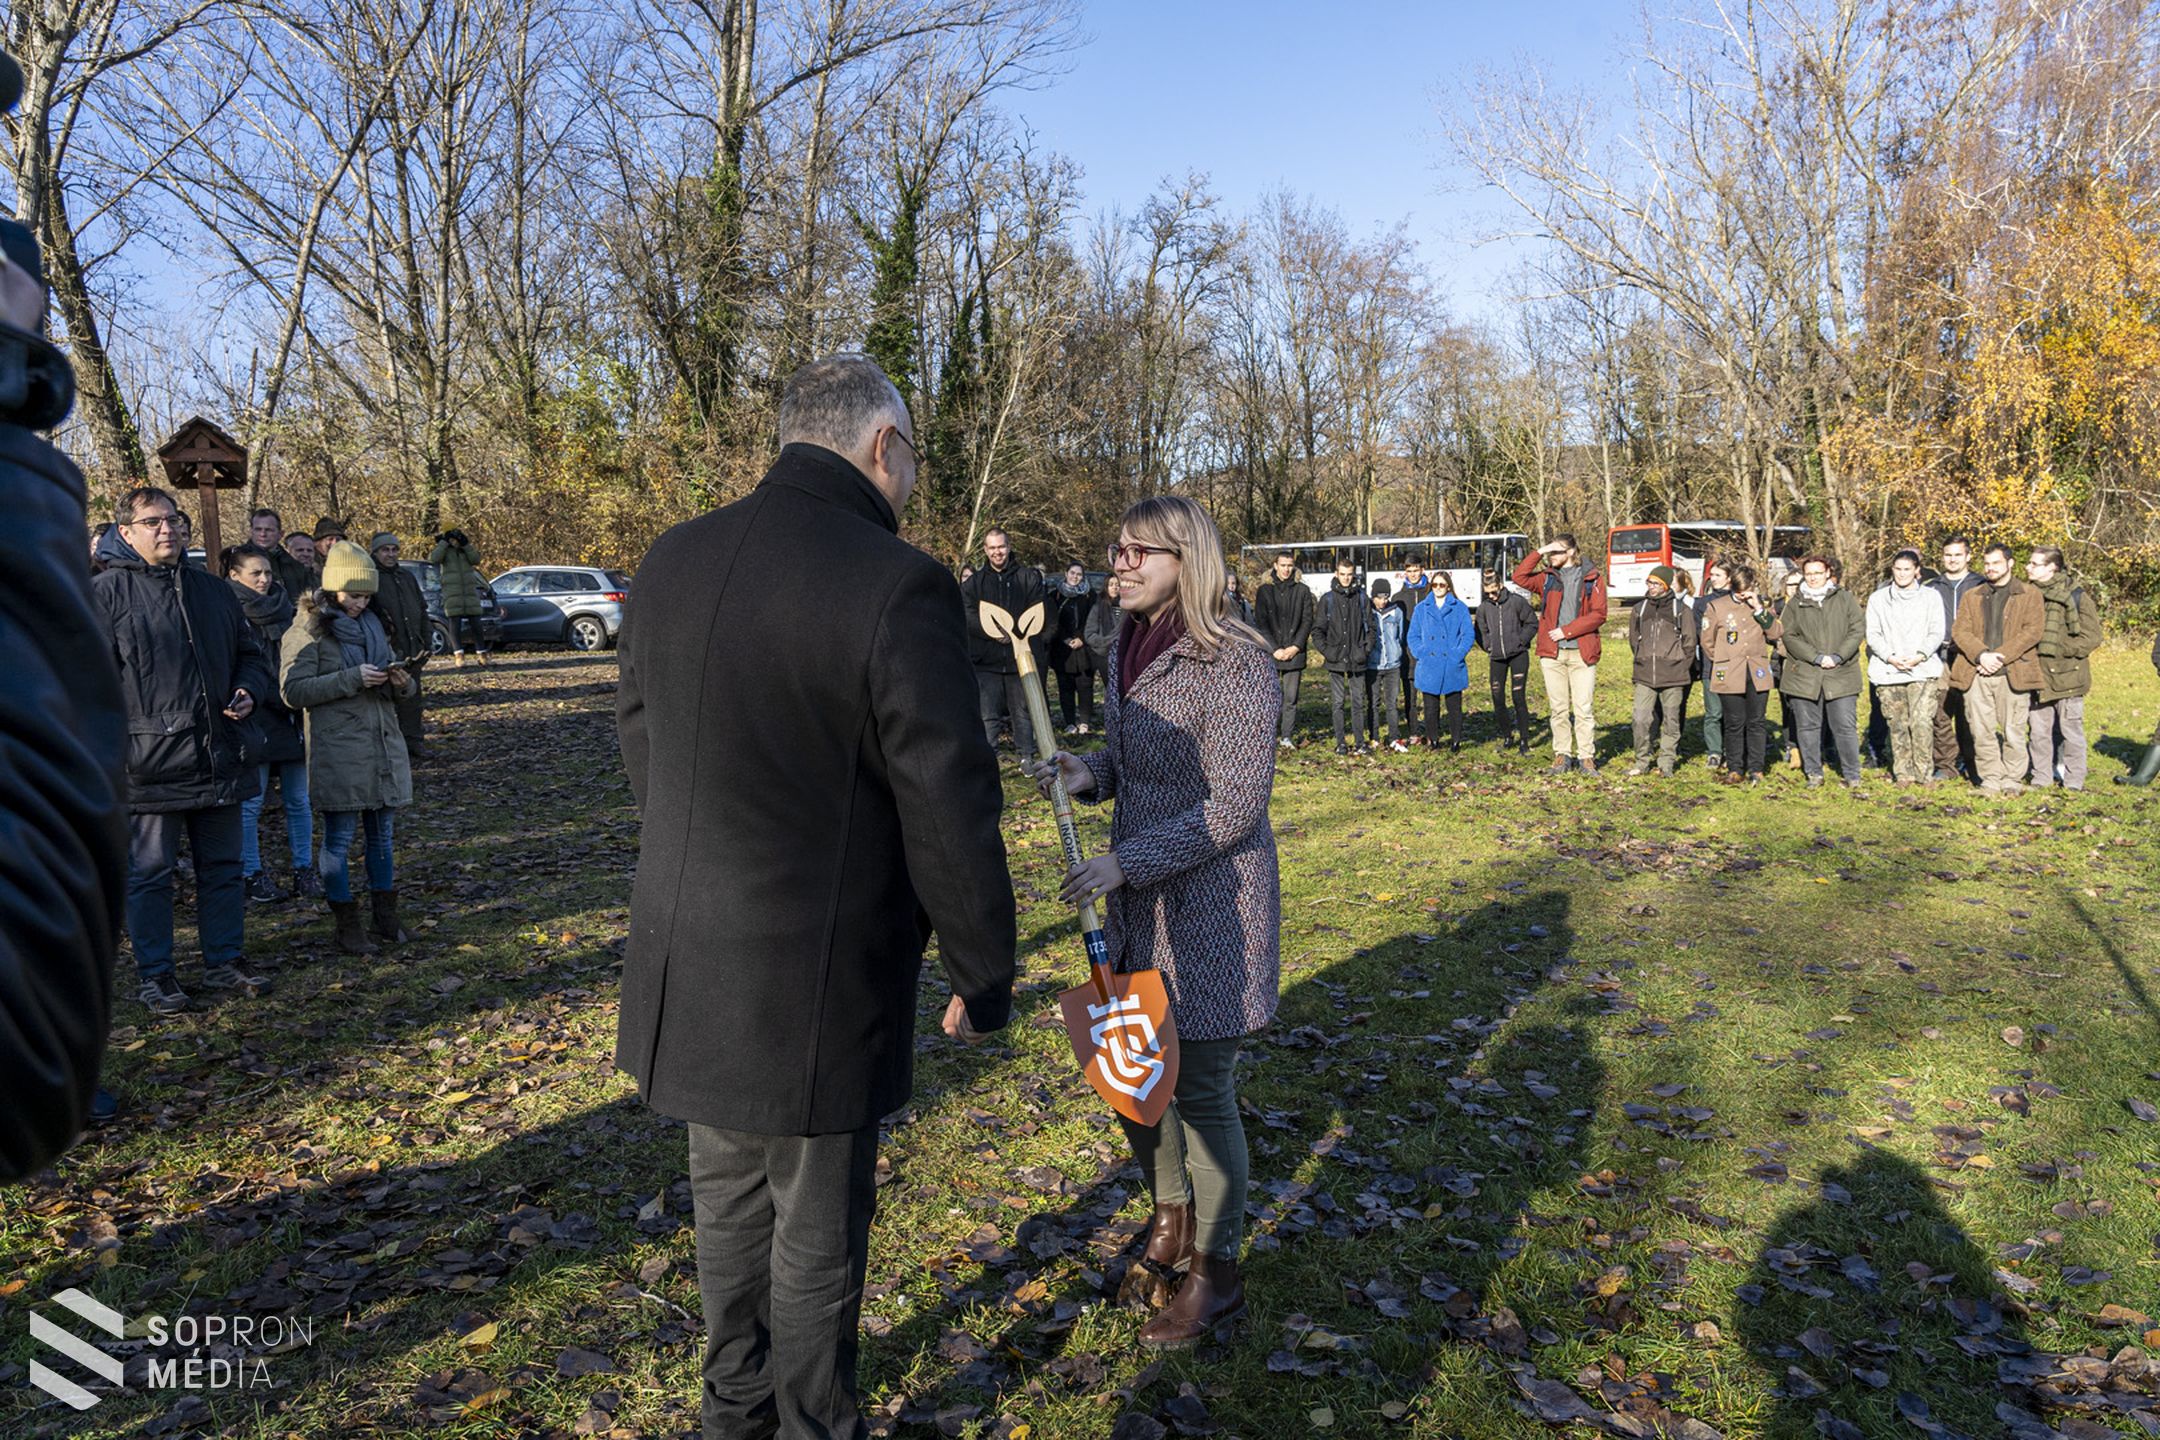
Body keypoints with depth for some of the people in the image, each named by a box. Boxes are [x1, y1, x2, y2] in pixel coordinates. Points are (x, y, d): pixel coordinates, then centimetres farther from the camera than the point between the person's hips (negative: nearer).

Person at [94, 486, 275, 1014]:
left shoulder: (214, 590, 12)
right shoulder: (105, 593, -3)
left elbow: (251, 654, 22)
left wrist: (248, 691, 1)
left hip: (220, 758, 5)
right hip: (150, 763, -5)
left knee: (222, 867, 13)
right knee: (150, 873, 5)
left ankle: (225, 960, 25)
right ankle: (154, 975, 16)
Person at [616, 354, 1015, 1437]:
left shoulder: (673, 562, 1)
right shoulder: (895, 584, -21)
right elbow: (950, 812, -18)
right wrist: (983, 979, -4)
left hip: (690, 968, 7)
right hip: (816, 982, -7)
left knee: (728, 1197, 25)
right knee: (818, 1227, 14)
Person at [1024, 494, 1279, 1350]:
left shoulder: (1233, 668, -20)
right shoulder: (1128, 651, 6)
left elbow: (1232, 808, -21)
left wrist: (1123, 861, -25)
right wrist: (1087, 773, -3)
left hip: (1210, 901, -8)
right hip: (1136, 895, 8)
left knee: (1199, 1085, 2)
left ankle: (1217, 1273, 22)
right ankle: (1171, 1213, 41)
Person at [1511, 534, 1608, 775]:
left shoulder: (1592, 579, 4)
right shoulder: (1547, 577, 12)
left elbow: (1598, 614, -3)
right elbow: (1519, 577, -2)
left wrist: (1567, 630, -10)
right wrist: (1538, 553, -5)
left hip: (1582, 653, -2)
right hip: (1552, 653, 2)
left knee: (1584, 708, -2)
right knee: (1558, 708, 6)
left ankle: (1586, 756, 6)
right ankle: (1562, 754, 15)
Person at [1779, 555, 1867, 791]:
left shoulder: (1845, 598, 8)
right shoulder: (1795, 604, 9)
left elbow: (1858, 629, 2)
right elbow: (1790, 637, 1)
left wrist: (1838, 657, -9)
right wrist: (1817, 657, -11)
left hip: (1841, 675, -1)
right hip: (1804, 676, 1)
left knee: (1846, 727, 0)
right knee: (1807, 727, 6)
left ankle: (1852, 775, 11)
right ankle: (1813, 774, 17)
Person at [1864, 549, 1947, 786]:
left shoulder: (1931, 597, 11)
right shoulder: (1878, 599, 11)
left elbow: (1936, 633, 5)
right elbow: (1873, 635, 5)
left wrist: (1920, 655, -10)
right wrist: (1890, 657, -10)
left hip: (1923, 669, -1)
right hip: (1888, 671, 1)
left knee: (1922, 721, -13)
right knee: (1897, 724, 1)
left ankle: (1924, 772, -6)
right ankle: (1902, 772, 8)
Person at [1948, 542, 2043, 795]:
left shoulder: (2030, 595, 8)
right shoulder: (1972, 597, 18)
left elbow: (2034, 631, -3)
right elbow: (1959, 631, 6)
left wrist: (2000, 656, -13)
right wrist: (1981, 655, -11)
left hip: (2013, 674, -3)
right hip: (1977, 673, 3)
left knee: (2013, 731, -1)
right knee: (1982, 732, 2)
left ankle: (2012, 781, 8)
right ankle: (1990, 781, 10)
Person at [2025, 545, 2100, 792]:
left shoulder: (2076, 596, -6)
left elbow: (2091, 638, -8)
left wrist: (2059, 650, -14)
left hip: (2066, 676, -4)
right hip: (2037, 676, 4)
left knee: (2070, 730, 3)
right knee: (2039, 730, 9)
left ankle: (2074, 782, 12)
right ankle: (2041, 778, 19)